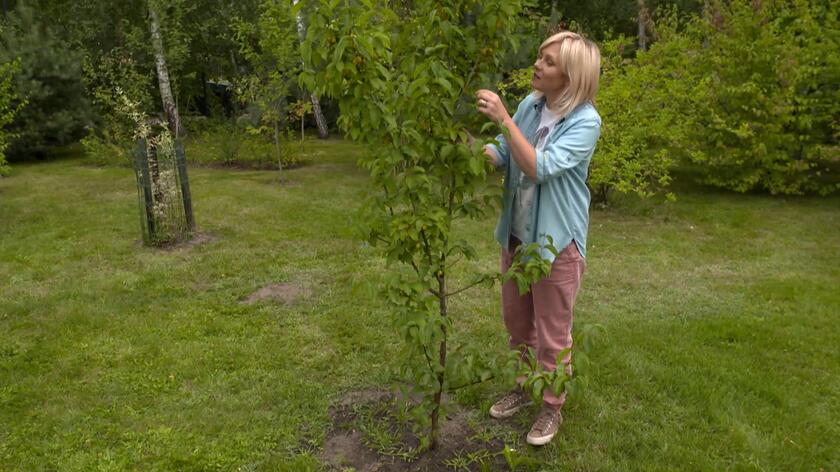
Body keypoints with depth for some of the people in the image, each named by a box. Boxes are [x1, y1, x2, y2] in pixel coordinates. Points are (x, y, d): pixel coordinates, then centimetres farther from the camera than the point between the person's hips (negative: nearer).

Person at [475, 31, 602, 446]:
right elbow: (501, 156, 5)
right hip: (516, 233, 6)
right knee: (516, 322, 20)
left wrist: (503, 119, -30)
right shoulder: (530, 105, -1)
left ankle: (552, 407, 31)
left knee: (552, 334, 9)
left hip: (556, 239, -6)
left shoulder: (585, 121, -18)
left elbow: (540, 168, -29)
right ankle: (525, 388, 43)